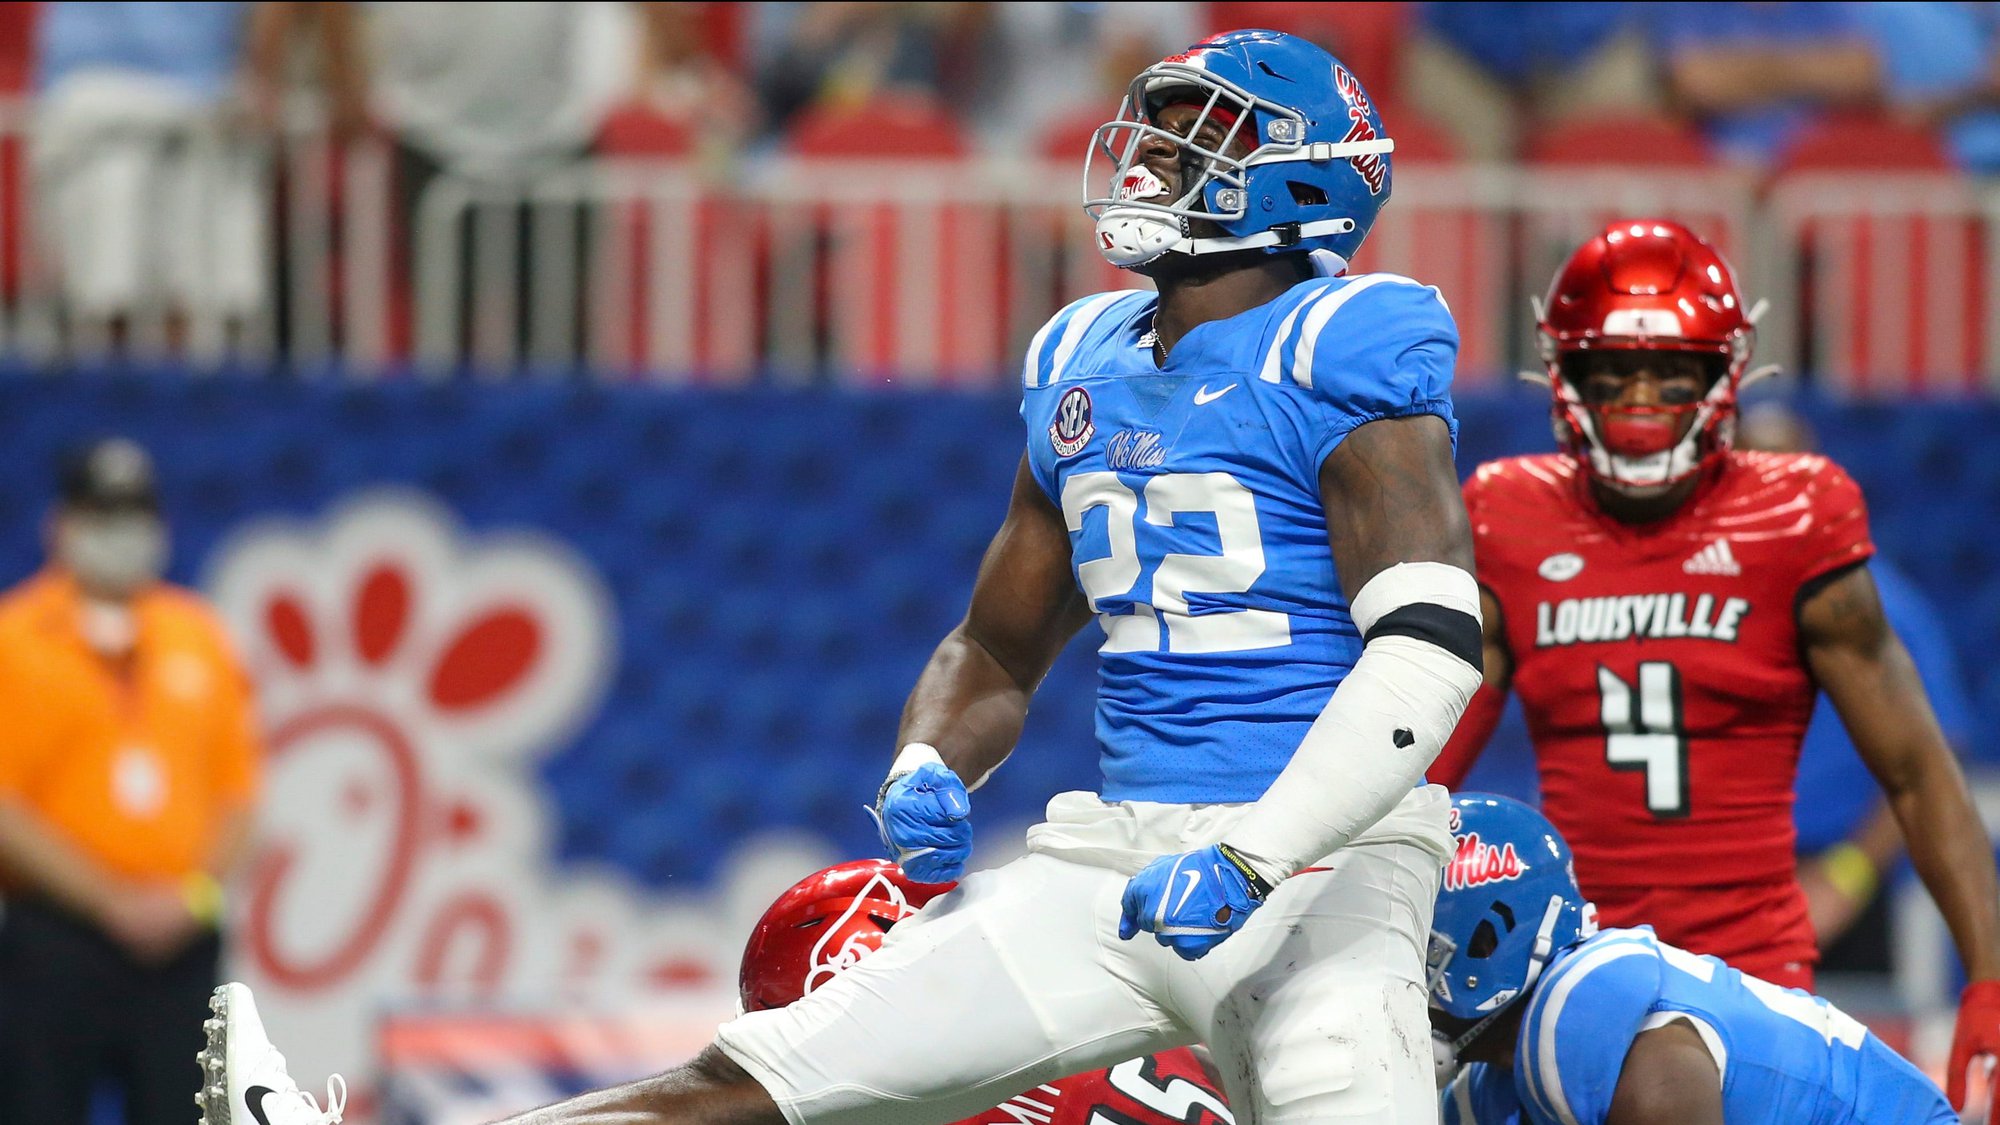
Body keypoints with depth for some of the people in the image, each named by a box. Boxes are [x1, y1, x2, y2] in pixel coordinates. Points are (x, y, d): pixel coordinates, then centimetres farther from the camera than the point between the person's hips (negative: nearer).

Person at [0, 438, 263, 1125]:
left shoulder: (199, 637, 13)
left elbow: (238, 786, 13)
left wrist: (197, 890, -5)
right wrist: (110, 899, -11)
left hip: (182, 938, 4)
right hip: (55, 934, -4)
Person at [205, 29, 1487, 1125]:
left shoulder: (1338, 359, -9)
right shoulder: (1083, 370, 14)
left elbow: (1427, 650, -19)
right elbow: (998, 651, 25)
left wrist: (1248, 862, -24)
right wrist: (931, 771, 2)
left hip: (1312, 871, -6)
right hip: (1117, 854, 6)